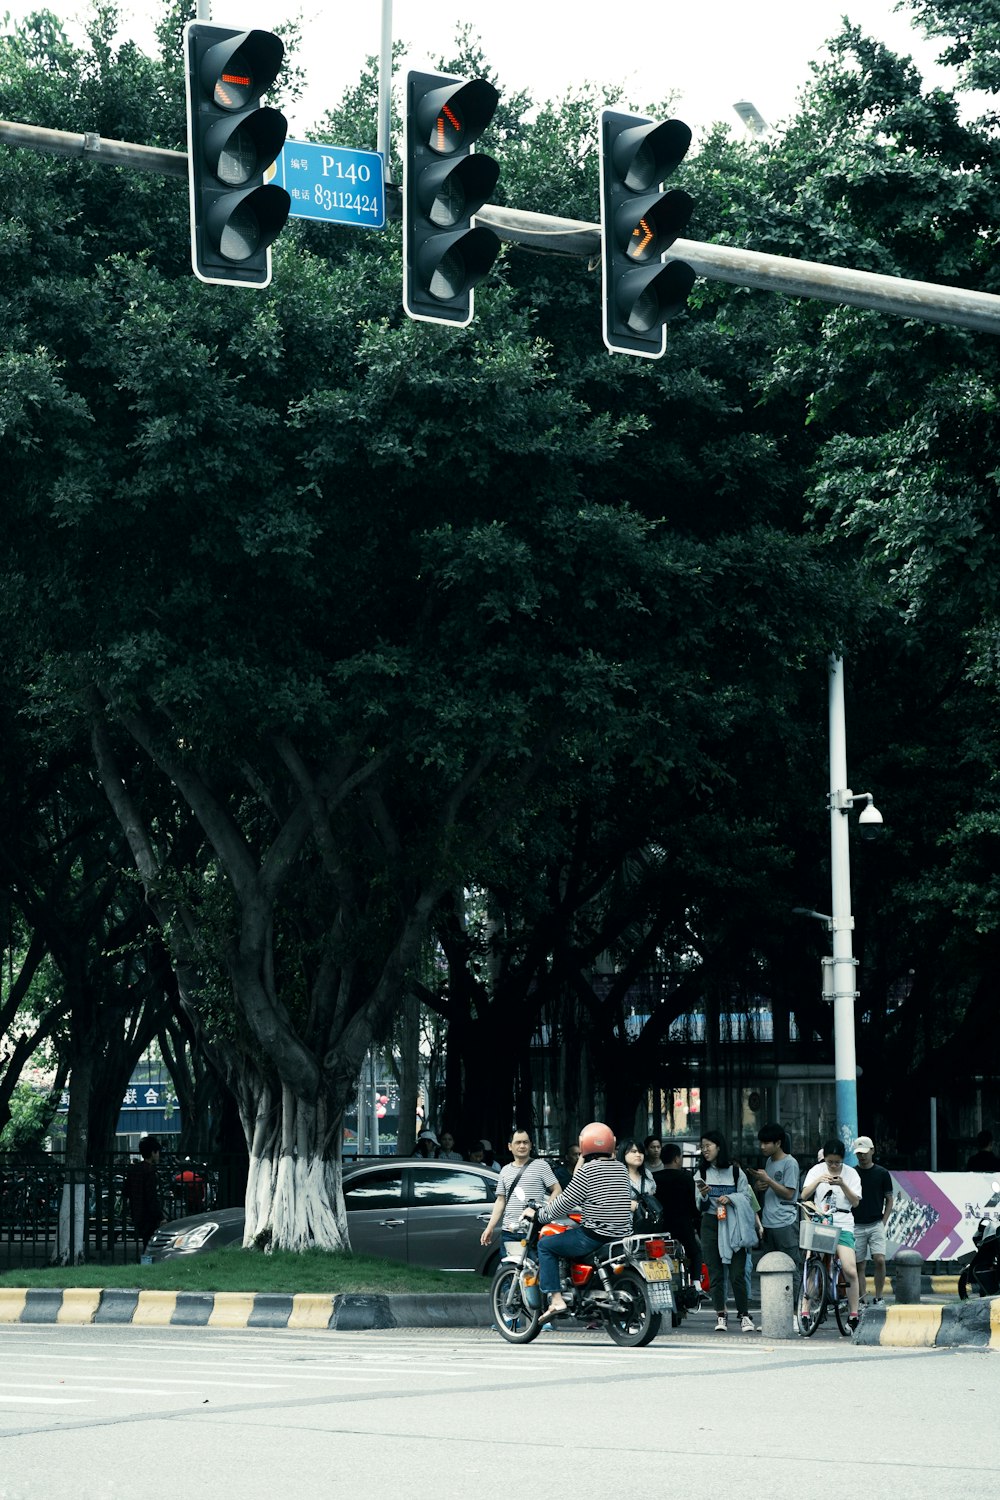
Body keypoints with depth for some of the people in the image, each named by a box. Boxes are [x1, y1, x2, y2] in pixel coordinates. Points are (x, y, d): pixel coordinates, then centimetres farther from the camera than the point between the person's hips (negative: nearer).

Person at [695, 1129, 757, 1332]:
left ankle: (744, 1315, -3)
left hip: (733, 1225, -2)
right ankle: (720, 1316, 4)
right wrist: (703, 1195, -11)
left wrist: (730, 1198, -15)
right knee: (715, 1273, 0)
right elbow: (700, 1207, 9)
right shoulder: (702, 1173, 11)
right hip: (711, 1223, 2)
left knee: (738, 1273, -7)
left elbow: (746, 1197, 2)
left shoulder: (735, 1171, 5)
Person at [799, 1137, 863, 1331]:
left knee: (850, 1270, -13)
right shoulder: (817, 1170, 8)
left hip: (843, 1226, -1)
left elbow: (855, 1202, 0)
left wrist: (842, 1185, -15)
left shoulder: (850, 1173, 6)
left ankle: (853, 1315, -4)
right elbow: (804, 1196, -1)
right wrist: (818, 1181, -17)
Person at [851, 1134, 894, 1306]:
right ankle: (862, 1301, 6)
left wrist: (883, 1222, -2)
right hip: (856, 1226, 1)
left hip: (876, 1225, -1)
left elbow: (889, 1200, 9)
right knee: (859, 1265, 1)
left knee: (879, 1260, -16)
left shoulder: (882, 1174, 5)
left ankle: (878, 1297, -4)